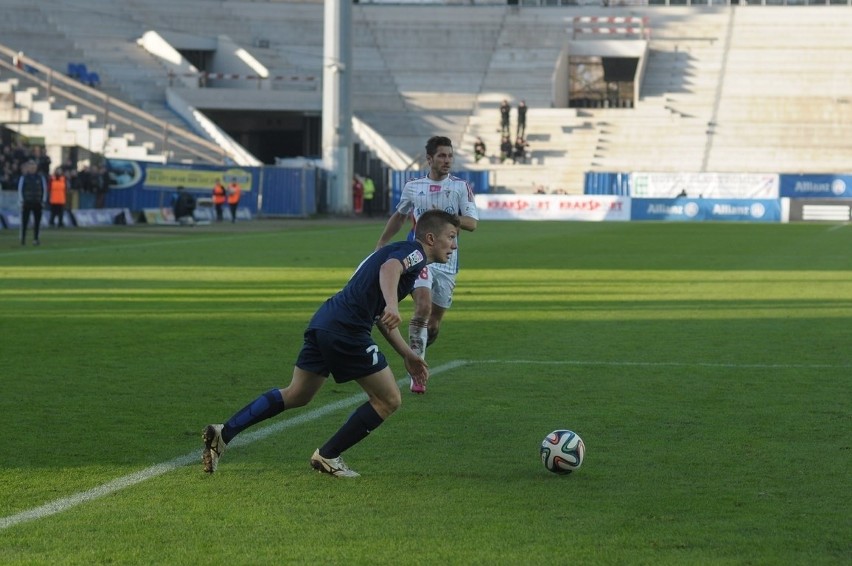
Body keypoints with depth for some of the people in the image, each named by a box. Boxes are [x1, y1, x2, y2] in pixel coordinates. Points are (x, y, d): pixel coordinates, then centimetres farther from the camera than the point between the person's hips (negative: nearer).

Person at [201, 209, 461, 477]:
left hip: (323, 323, 10)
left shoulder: (397, 250, 28)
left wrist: (407, 355, 34)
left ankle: (223, 433, 9)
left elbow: (381, 316, 35)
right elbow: (389, 269, -26)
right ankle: (328, 456, 8)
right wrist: (392, 306, -42)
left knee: (296, 395, 17)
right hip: (347, 328, -10)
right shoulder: (414, 252, -2)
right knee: (389, 400, 2)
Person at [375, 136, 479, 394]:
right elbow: (399, 216, 24)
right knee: (423, 307, -24)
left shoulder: (461, 187, 1)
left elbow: (472, 223, -8)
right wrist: (381, 244, 26)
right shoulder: (412, 187, 6)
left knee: (434, 324, 7)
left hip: (447, 260, 1)